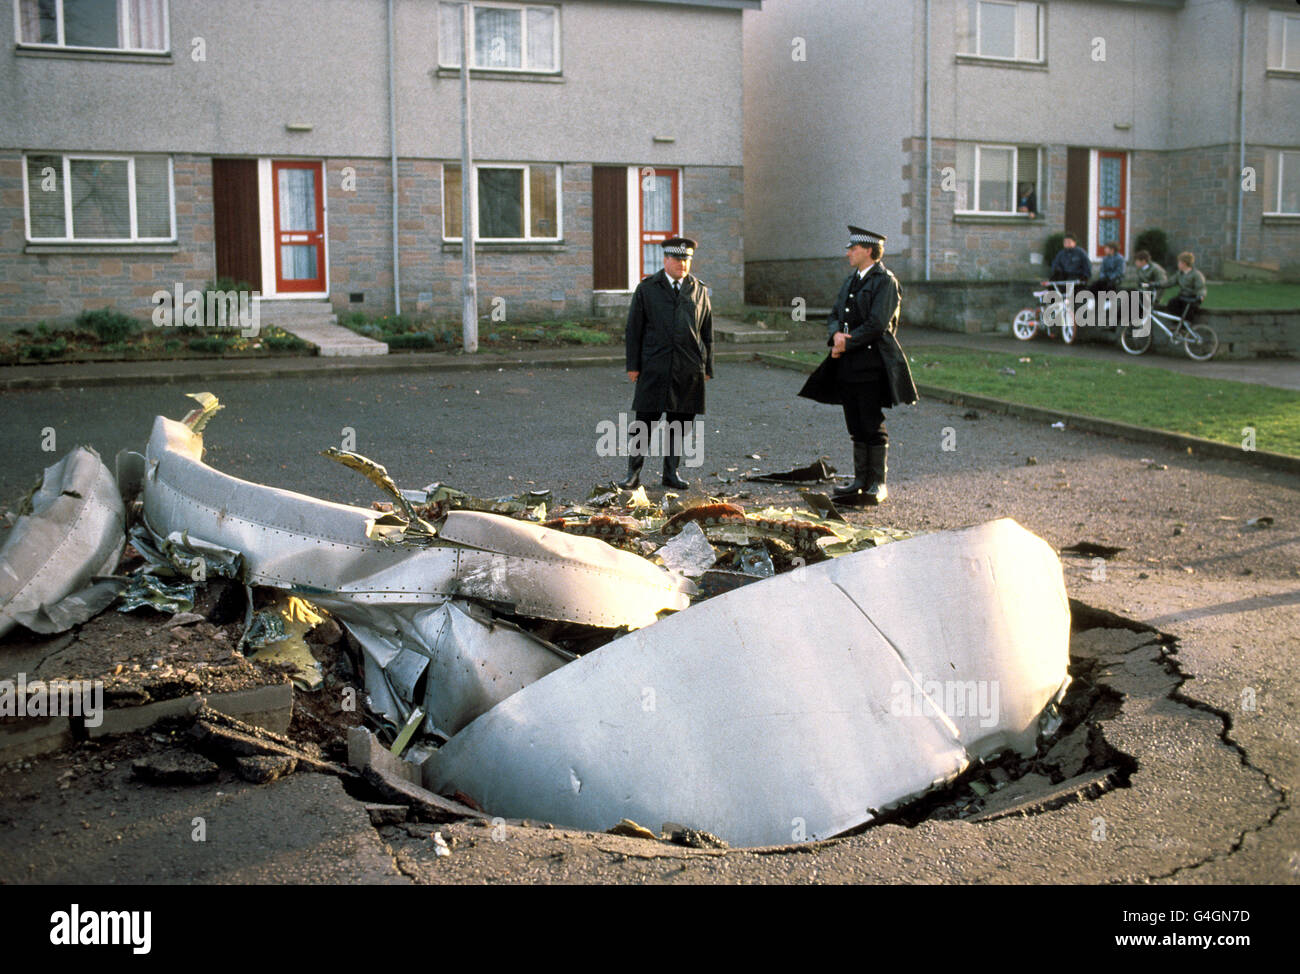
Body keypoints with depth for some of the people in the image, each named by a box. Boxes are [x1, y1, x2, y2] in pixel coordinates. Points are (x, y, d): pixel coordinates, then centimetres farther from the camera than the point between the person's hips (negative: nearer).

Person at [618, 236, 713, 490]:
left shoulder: (699, 290, 11)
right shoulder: (647, 288, 5)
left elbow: (707, 332, 13)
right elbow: (634, 328, 4)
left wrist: (707, 367, 9)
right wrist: (633, 365, -2)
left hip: (689, 369, 2)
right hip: (654, 366, -2)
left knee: (679, 423, 7)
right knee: (645, 421, -3)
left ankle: (671, 473, 17)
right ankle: (633, 472, 6)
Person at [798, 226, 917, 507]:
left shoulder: (885, 281, -9)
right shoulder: (851, 281, 17)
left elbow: (877, 324, -17)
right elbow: (834, 315, 15)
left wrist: (846, 344, -13)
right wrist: (836, 334, -7)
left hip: (872, 365, -8)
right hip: (848, 366, 8)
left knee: (873, 427, -4)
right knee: (856, 427, 12)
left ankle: (878, 484, 3)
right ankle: (861, 481, 19)